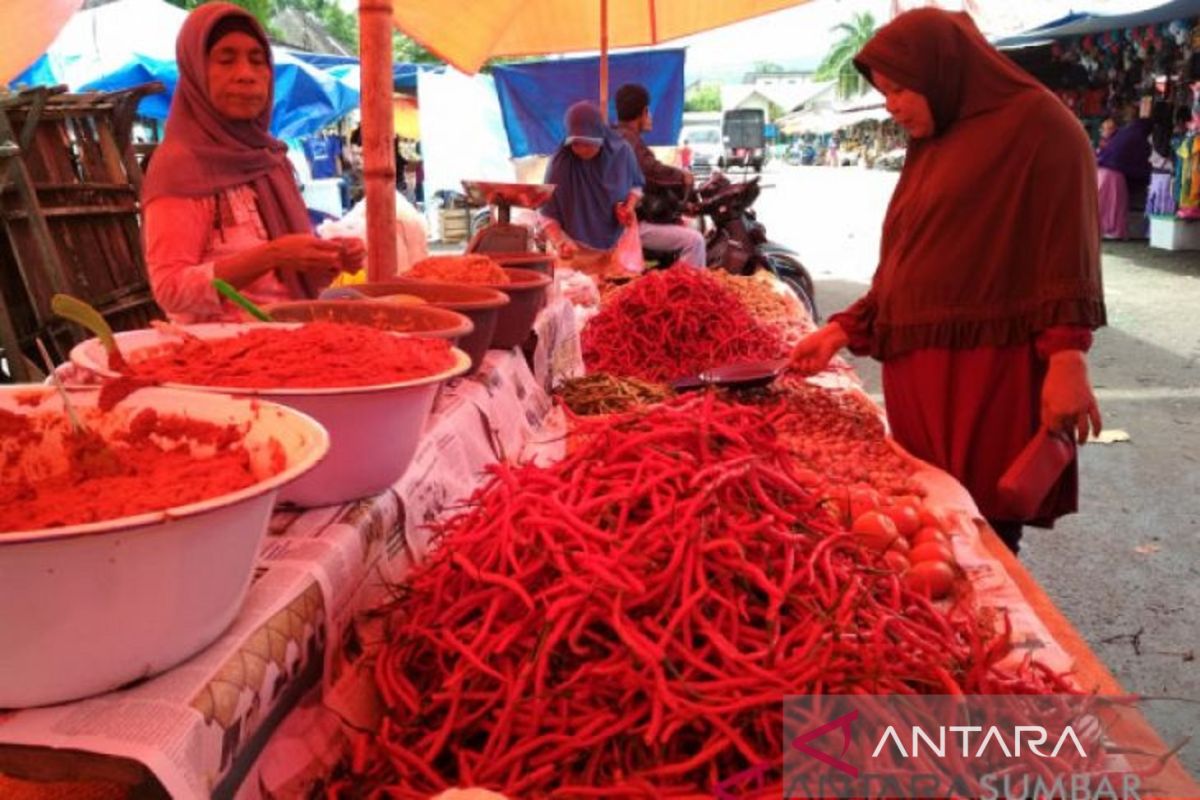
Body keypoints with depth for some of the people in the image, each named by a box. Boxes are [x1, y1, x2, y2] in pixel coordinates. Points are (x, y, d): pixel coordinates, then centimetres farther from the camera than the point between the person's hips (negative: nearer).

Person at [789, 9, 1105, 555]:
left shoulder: (1037, 123, -2)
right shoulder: (927, 146, 19)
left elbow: (1066, 248, -10)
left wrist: (1067, 359, -17)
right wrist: (842, 331, 11)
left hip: (989, 371, -7)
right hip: (919, 371, 7)